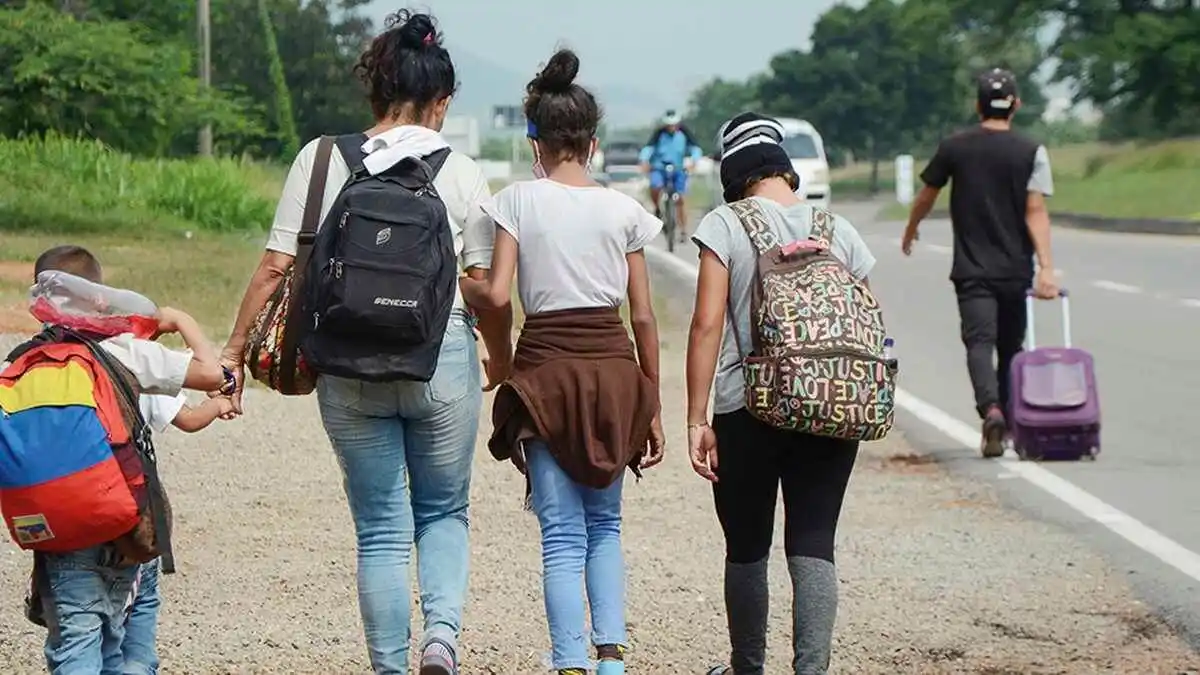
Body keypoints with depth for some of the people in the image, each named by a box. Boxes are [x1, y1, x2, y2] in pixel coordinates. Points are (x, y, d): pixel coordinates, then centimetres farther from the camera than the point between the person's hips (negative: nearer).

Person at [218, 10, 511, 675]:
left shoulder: (321, 160, -1)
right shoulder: (460, 172, -2)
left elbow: (276, 267, -5)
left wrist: (234, 351, 3)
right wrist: (503, 364, 17)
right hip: (443, 362, 0)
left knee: (380, 530, 11)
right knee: (443, 513, 18)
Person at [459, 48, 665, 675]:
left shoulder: (518, 200, -2)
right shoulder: (622, 210, 4)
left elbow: (497, 295, -10)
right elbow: (643, 316, 4)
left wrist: (457, 284, 12)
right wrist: (652, 406, 11)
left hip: (547, 371, -2)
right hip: (613, 370, 2)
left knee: (562, 532, 1)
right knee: (605, 523, 17)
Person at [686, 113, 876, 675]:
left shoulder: (726, 226, -4)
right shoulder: (838, 230, 6)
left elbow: (707, 325, -10)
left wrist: (696, 419, -9)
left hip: (747, 411, -2)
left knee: (747, 547, 12)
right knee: (814, 545, 1)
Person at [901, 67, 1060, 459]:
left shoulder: (954, 148, 1)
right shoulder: (1031, 153, -3)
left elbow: (926, 196, 12)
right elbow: (1035, 212, -12)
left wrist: (910, 232, 31)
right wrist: (1046, 266, -16)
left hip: (971, 269, -1)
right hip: (1015, 269, 1)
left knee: (980, 341, -10)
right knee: (1010, 347, 16)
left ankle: (991, 409, -34)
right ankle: (1008, 421, 24)